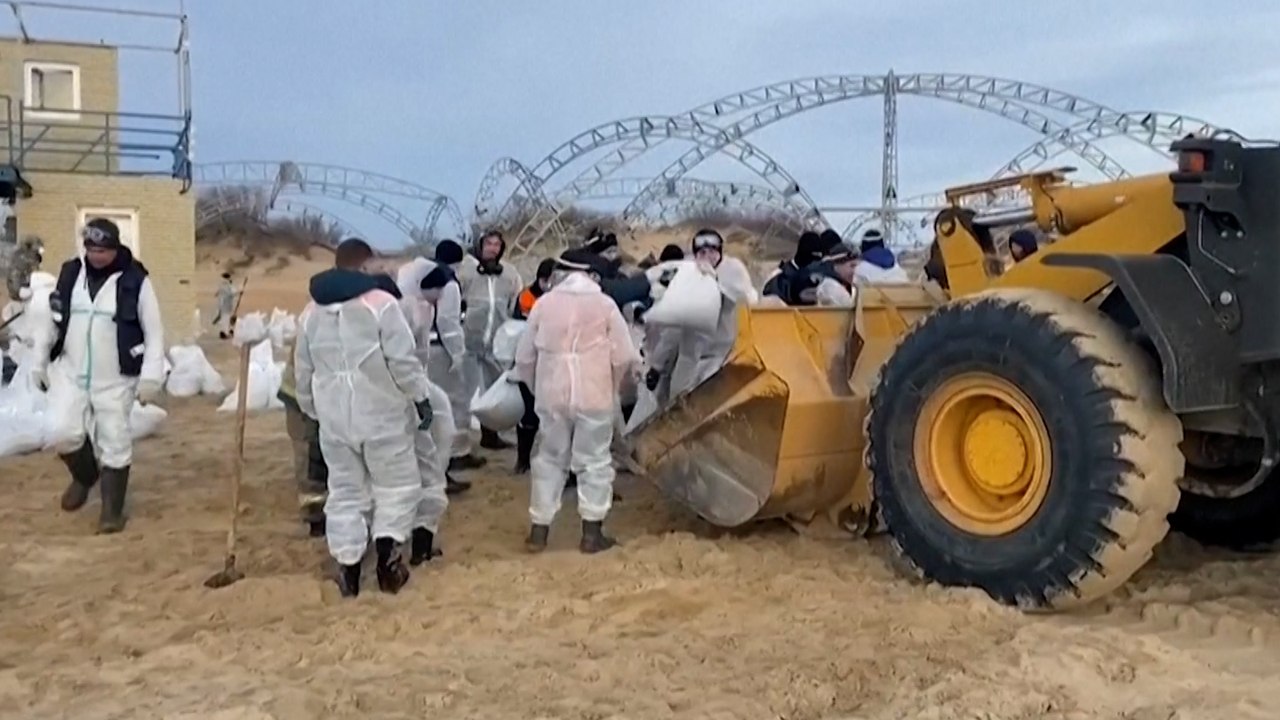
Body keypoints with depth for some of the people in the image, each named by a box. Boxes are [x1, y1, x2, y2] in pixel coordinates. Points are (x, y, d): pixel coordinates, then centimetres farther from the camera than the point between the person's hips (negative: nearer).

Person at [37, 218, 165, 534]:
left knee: (114, 443, 2)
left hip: (115, 379, -3)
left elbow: (154, 332, -7)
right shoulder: (69, 274, 1)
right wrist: (40, 364, 12)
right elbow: (52, 320, 11)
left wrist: (151, 376, -13)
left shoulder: (135, 280, -10)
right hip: (70, 372, 3)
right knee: (63, 433, -6)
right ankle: (84, 475, 26)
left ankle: (112, 509, 16)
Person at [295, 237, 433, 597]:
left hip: (334, 418, 5)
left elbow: (304, 372, 13)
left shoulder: (312, 311, 8)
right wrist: (421, 397, -6)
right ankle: (387, 559, 3)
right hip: (382, 415, -5)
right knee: (396, 485, 11)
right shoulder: (381, 302, -12)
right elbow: (403, 360, -16)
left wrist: (313, 410, 24)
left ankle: (348, 568, 16)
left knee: (345, 492, 14)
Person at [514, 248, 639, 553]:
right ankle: (592, 533, 9)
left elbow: (525, 355, 7)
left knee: (549, 458, 14)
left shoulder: (544, 302, 2)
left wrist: (537, 387, 21)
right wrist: (612, 386, 12)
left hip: (552, 395, 3)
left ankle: (539, 531, 17)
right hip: (594, 395, -2)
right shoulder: (604, 304, -4)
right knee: (595, 460, 8)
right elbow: (624, 356, -5)